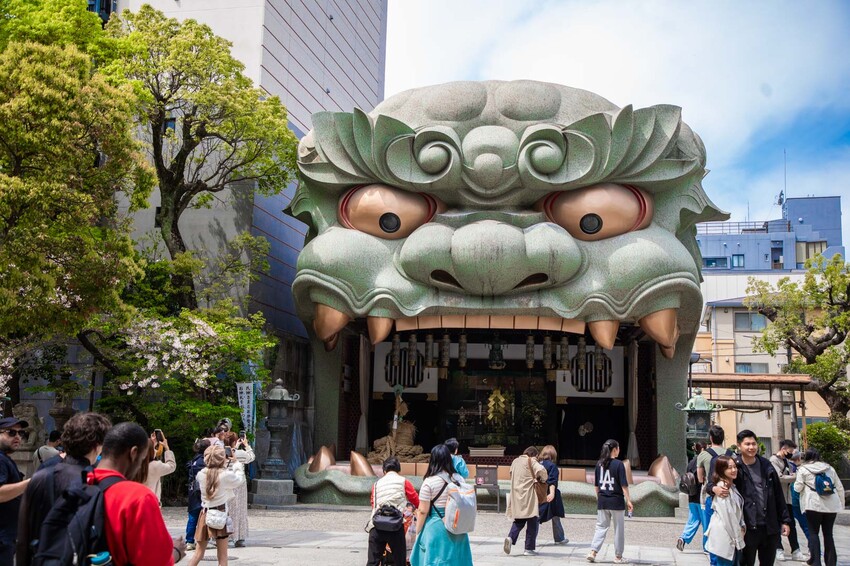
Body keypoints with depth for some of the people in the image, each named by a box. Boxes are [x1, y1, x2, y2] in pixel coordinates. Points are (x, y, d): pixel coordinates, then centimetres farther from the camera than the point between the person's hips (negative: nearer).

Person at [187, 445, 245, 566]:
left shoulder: (201, 474, -3)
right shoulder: (226, 475, -13)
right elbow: (240, 479, 6)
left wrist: (226, 464, 16)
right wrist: (236, 463, 20)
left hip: (205, 514, 4)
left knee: (198, 553, 14)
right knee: (222, 556, 6)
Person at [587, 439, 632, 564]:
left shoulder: (599, 464, 5)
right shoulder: (619, 464, -10)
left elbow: (596, 484, 10)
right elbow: (624, 484, -11)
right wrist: (628, 500, -7)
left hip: (602, 501, 4)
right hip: (616, 501, -4)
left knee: (601, 527, 10)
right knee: (619, 529, 8)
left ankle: (593, 552, -2)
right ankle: (618, 556, 14)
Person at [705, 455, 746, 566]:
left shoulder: (732, 486, 14)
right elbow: (728, 515, -19)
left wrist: (742, 527, 1)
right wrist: (737, 538, -12)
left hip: (732, 537, 9)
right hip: (723, 538, -9)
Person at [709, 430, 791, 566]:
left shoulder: (766, 465, 5)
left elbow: (778, 495, 11)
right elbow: (712, 482, -1)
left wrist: (784, 520, 9)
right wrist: (714, 488, -25)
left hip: (770, 527, 4)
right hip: (748, 529, -4)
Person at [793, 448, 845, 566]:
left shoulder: (803, 469, 2)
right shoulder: (829, 468, 15)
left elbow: (797, 488, -1)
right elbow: (840, 488, 14)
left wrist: (796, 483, 20)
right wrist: (841, 504, 20)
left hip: (814, 505, -4)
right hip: (832, 506, 4)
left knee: (813, 533, 4)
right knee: (828, 533, 11)